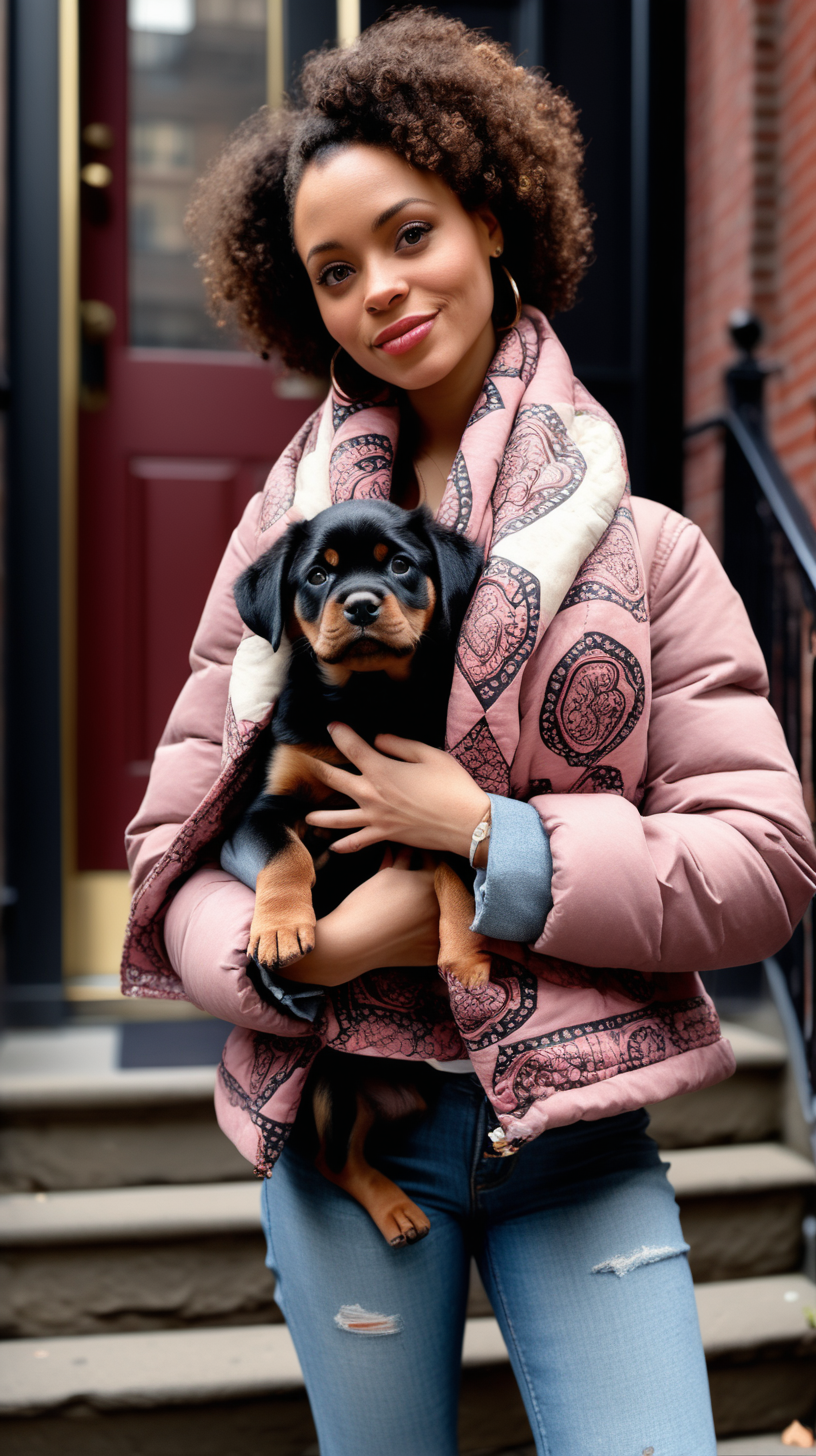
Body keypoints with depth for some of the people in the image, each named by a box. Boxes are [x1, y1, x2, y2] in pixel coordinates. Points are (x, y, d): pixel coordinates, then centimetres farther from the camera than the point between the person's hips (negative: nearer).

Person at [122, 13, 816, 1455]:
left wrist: (496, 845, -16)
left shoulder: (646, 549, 0)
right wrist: (308, 949, -16)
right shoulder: (287, 531, 3)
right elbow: (174, 856, 4)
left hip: (575, 1122, -1)